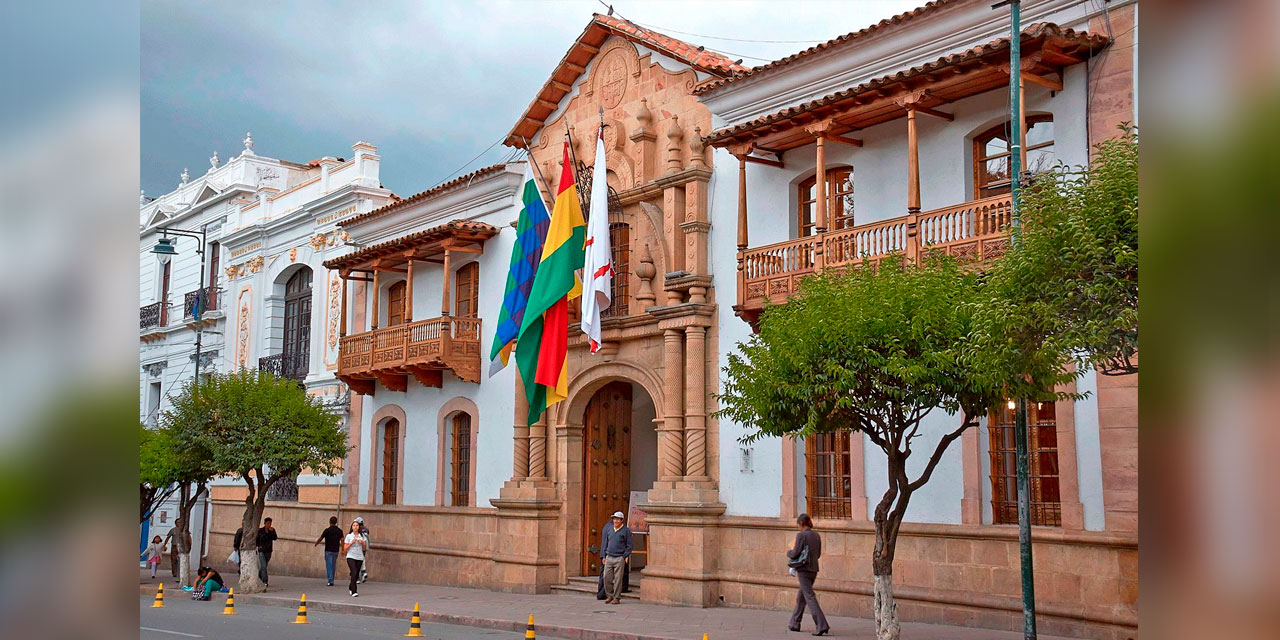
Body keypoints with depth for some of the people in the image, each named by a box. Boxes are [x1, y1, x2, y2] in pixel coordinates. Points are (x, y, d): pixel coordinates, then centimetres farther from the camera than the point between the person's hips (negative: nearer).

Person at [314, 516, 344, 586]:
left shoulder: (327, 530, -10)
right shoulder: (339, 531, 2)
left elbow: (320, 539, -1)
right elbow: (342, 540, 1)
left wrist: (316, 543, 19)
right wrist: (342, 550, 9)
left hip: (328, 550, -4)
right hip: (336, 551, 4)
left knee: (329, 566, -3)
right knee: (333, 566, 15)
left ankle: (331, 581, -12)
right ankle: (331, 579, 21)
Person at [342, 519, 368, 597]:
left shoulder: (362, 536, 9)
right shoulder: (349, 536, 1)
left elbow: (364, 549, 14)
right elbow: (345, 549, 1)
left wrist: (362, 543, -5)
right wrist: (351, 543, -12)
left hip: (359, 558, 4)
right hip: (351, 557, -4)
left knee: (356, 574, 8)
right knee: (354, 573, -20)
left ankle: (350, 587, 36)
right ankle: (354, 591, -19)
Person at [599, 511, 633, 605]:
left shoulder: (626, 530, 0)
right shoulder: (608, 528, 10)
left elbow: (629, 545, 4)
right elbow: (604, 543, 16)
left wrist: (626, 556, -7)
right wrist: (603, 556, 12)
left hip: (619, 558, -4)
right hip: (609, 557, 4)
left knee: (618, 579, -2)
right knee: (607, 578, 2)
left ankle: (617, 598, 7)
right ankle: (609, 595, 18)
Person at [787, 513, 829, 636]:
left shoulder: (801, 535, -12)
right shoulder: (817, 535, 9)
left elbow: (795, 553, -12)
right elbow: (818, 554, 14)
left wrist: (788, 552, 9)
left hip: (803, 569, -7)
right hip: (814, 569, 7)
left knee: (810, 597, -9)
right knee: (801, 597, 18)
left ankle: (822, 625, -17)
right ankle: (795, 624, 24)